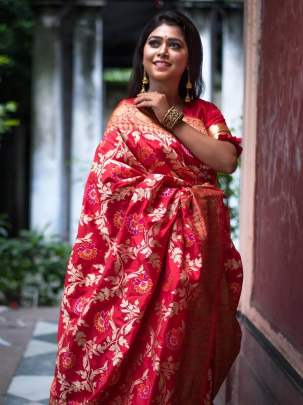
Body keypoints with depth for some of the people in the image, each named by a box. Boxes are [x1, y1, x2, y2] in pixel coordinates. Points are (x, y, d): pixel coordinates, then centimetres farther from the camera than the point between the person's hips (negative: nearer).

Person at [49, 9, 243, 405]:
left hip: (198, 243, 3)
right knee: (137, 340, -2)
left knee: (185, 342, 8)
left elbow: (227, 161, -8)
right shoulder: (127, 113, 2)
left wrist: (172, 119, -9)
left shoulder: (205, 113, 11)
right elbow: (105, 184, -1)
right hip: (145, 241, -3)